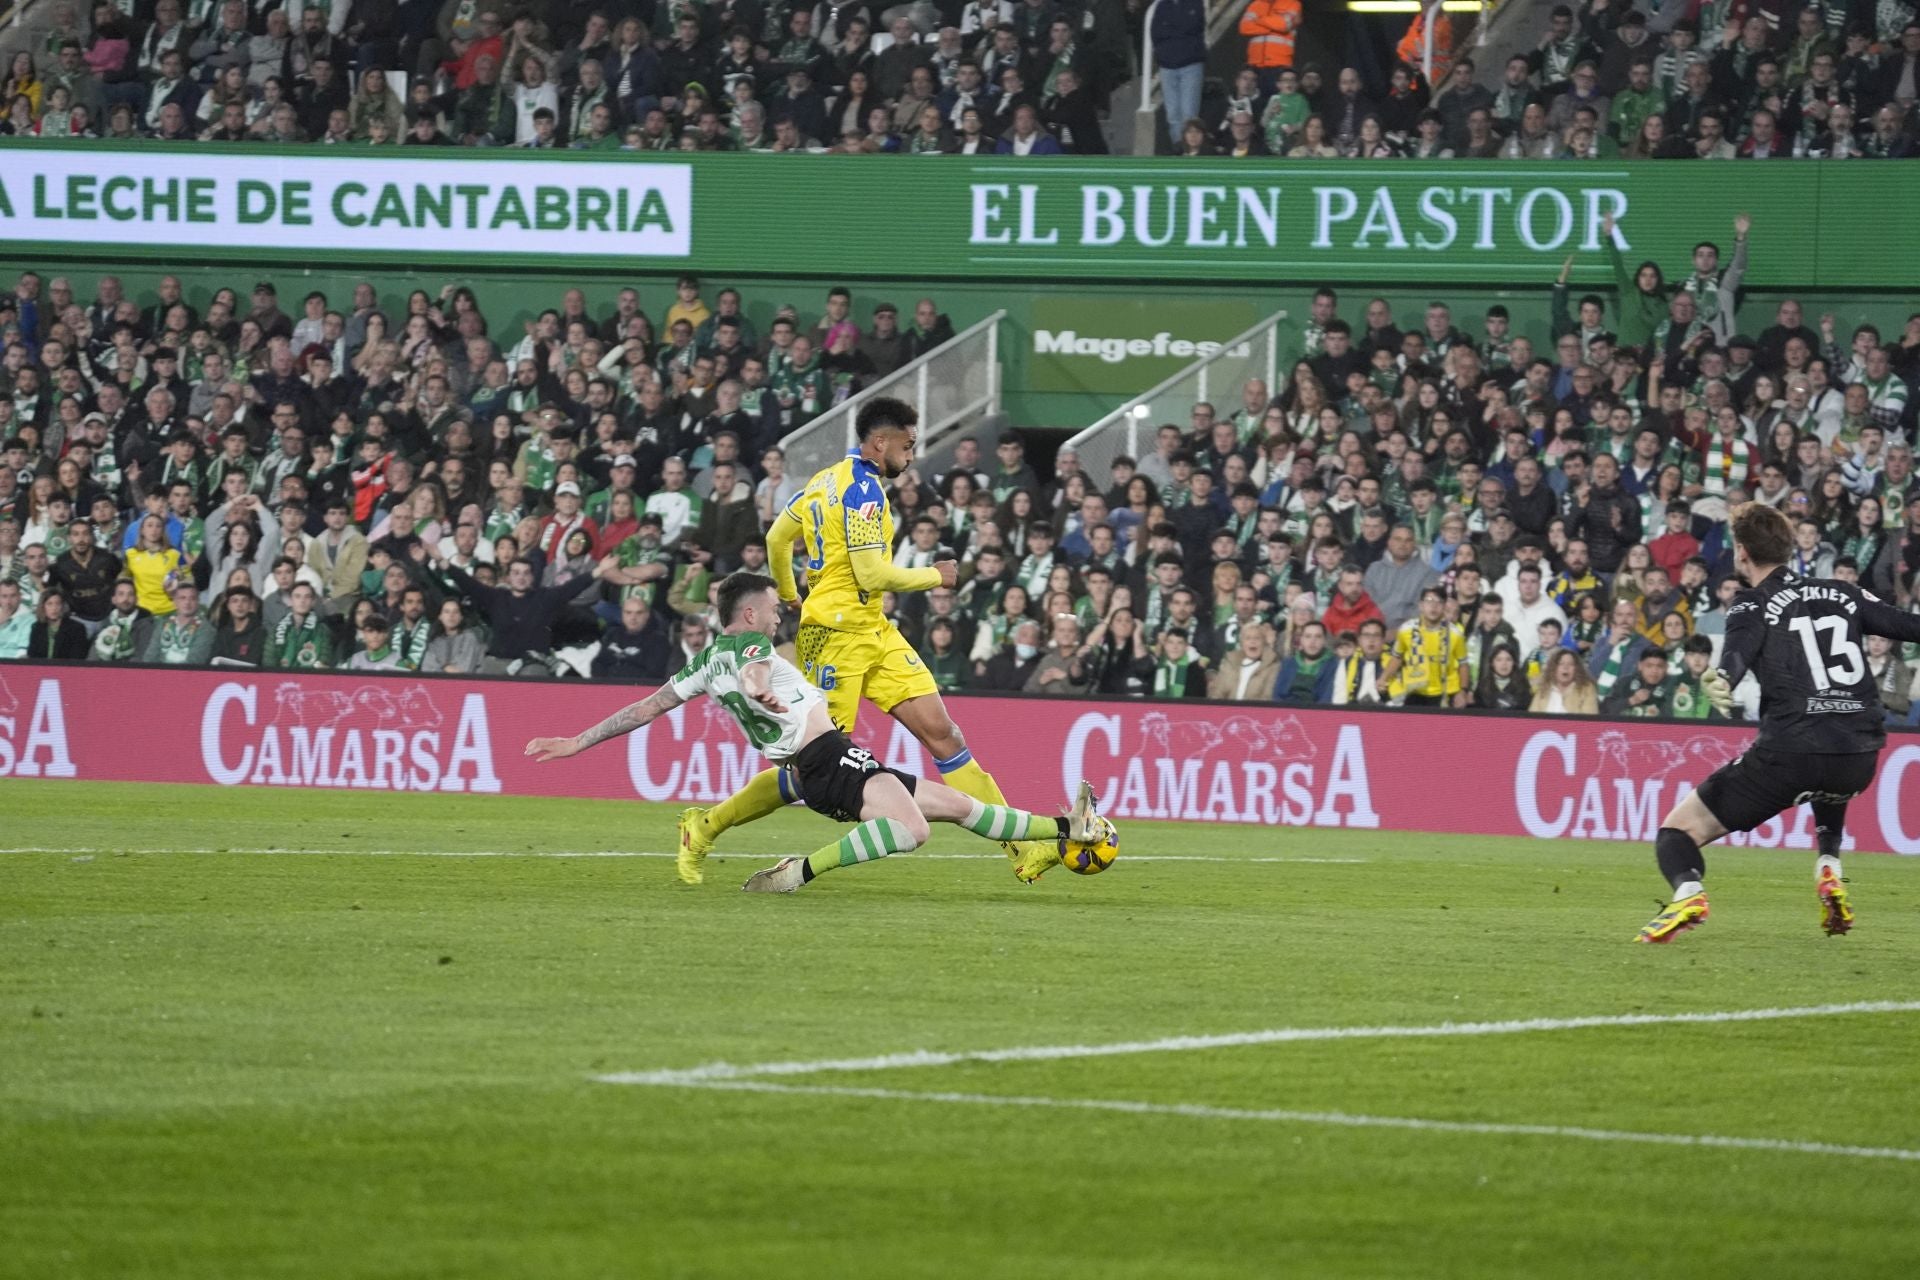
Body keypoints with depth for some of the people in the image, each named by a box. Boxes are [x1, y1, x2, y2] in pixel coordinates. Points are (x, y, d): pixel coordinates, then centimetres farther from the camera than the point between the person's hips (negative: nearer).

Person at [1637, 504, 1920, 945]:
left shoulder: (1754, 606, 5)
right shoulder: (1842, 594, 18)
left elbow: (1739, 649, -17)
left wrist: (1722, 679, -38)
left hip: (1790, 750, -5)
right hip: (1860, 756, 5)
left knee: (1678, 830, 5)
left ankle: (1689, 892, -27)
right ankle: (1829, 869, 22)